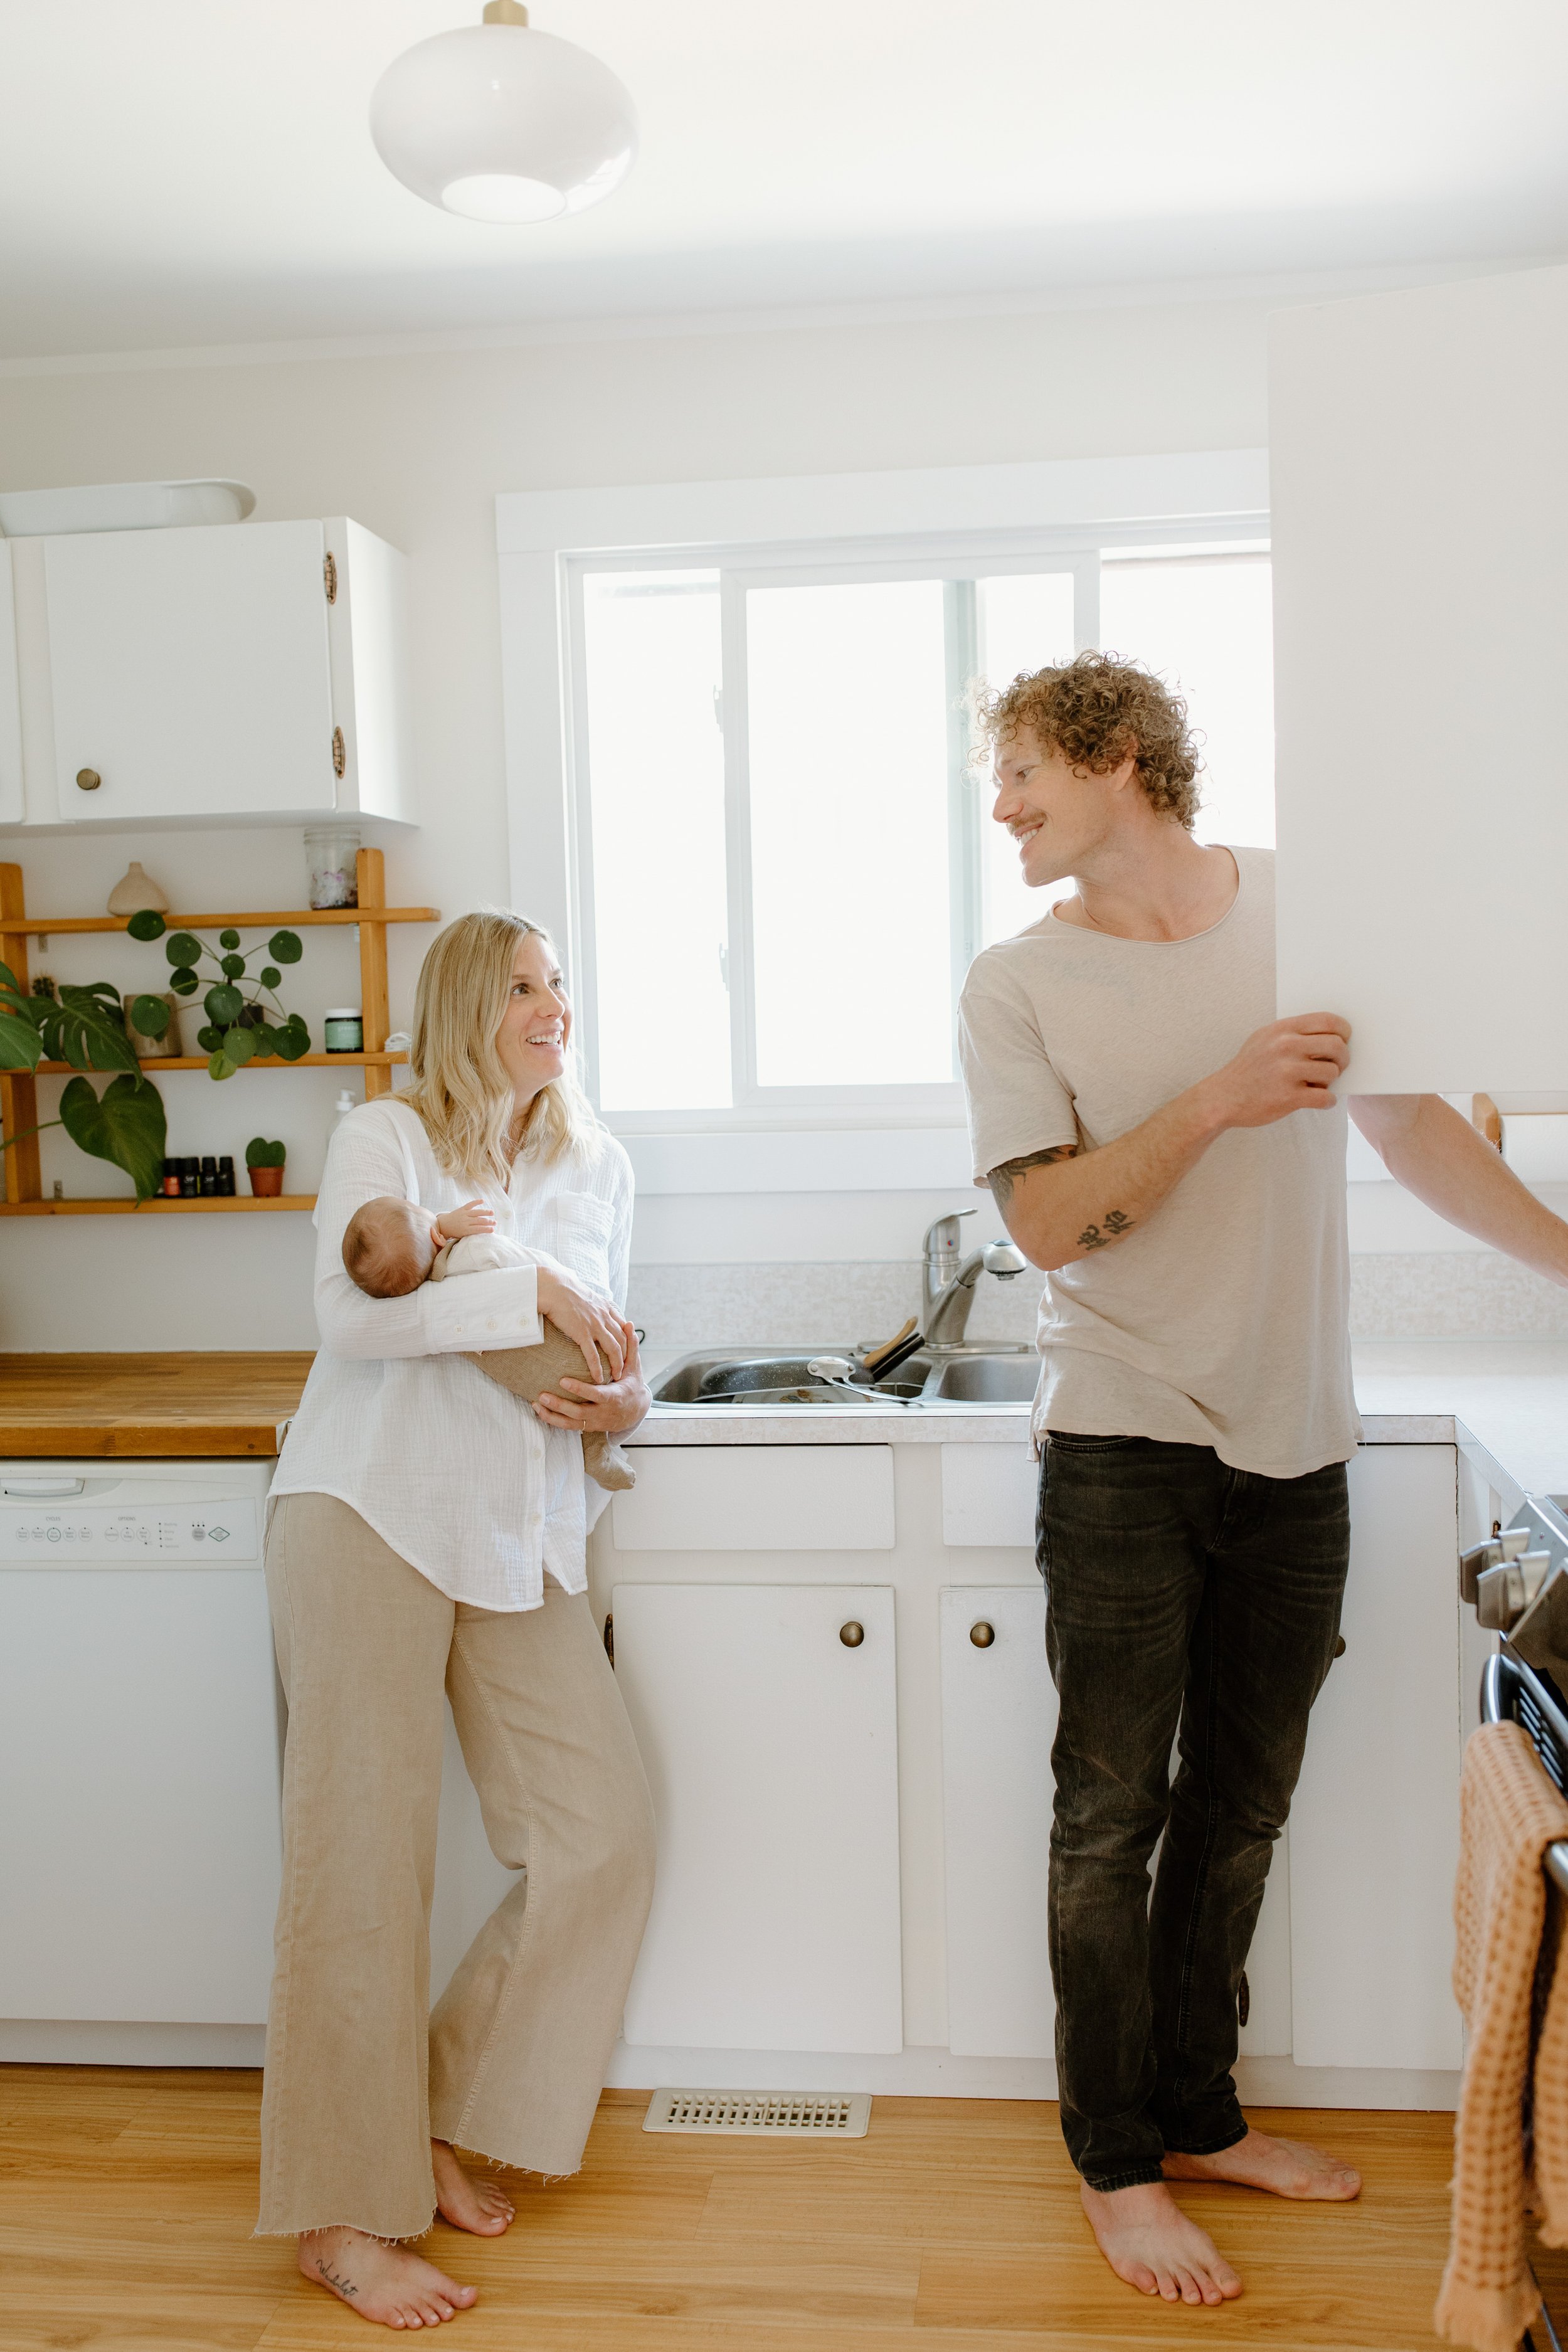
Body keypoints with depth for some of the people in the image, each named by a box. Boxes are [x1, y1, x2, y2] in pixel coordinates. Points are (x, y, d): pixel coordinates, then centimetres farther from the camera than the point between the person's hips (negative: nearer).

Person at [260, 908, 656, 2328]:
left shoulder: (597, 1167, 17)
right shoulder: (385, 1139, 1)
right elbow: (351, 1313, -14)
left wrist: (626, 1397, -1)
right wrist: (532, 1292, -18)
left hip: (521, 1533, 6)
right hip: (372, 1514, -5)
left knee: (601, 1837, -2)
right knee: (363, 1852, -4)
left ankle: (435, 2120, 17)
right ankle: (342, 2213, 8)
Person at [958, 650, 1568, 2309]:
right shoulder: (1016, 988, -3)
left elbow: (1410, 1126, 12)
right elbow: (1051, 1221, -12)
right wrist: (1217, 1103, -22)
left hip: (1295, 1448, 3)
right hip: (1127, 1447, -3)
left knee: (1240, 1811, 14)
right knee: (1114, 1817, 2)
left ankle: (1197, 2113, 31)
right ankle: (1118, 2167, 19)